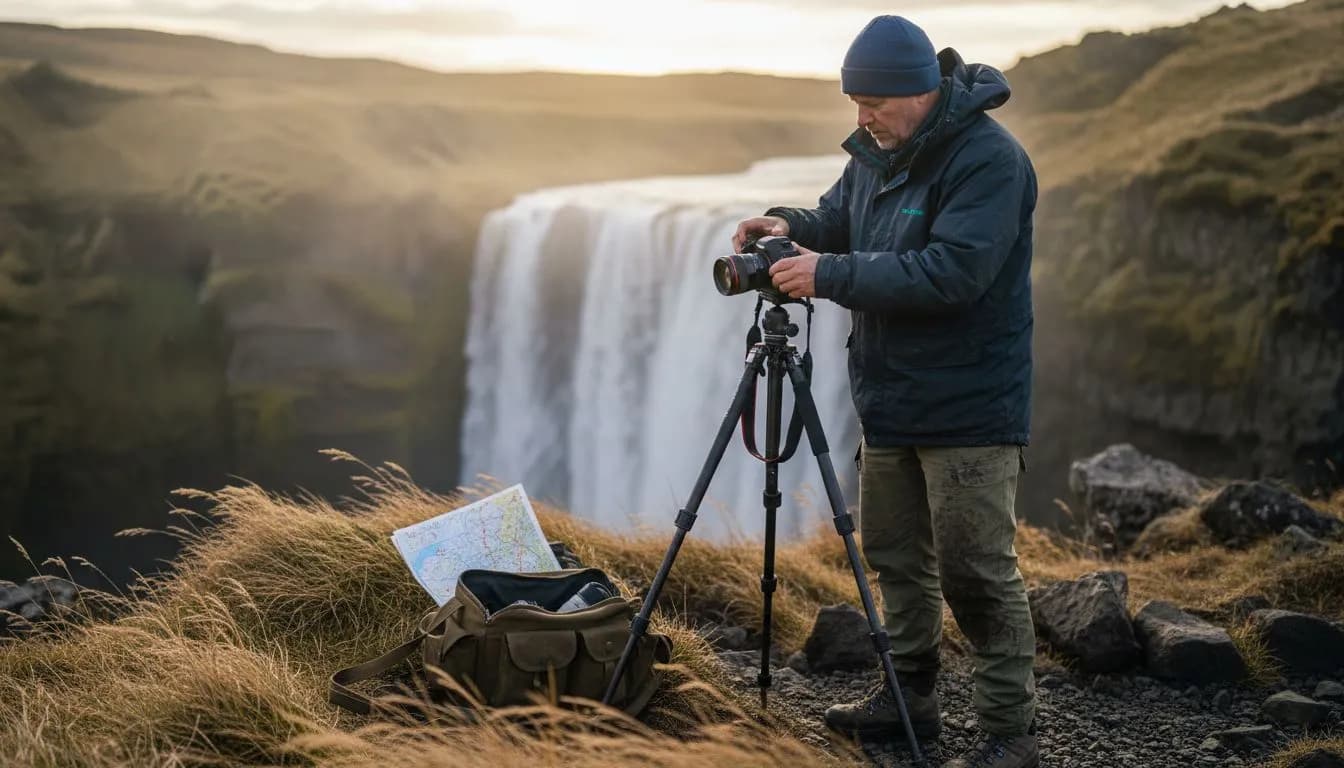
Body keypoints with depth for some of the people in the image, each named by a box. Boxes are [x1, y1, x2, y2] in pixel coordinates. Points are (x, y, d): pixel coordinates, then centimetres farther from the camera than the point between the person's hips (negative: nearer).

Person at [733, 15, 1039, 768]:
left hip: (968, 412, -9)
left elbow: (953, 274, -28)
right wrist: (792, 225, -4)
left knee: (977, 571, -5)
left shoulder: (988, 159, -19)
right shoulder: (879, 149, 7)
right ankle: (911, 697, 31)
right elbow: (839, 218, 20)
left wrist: (831, 276, -26)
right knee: (896, 554, 16)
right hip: (891, 399, 9)